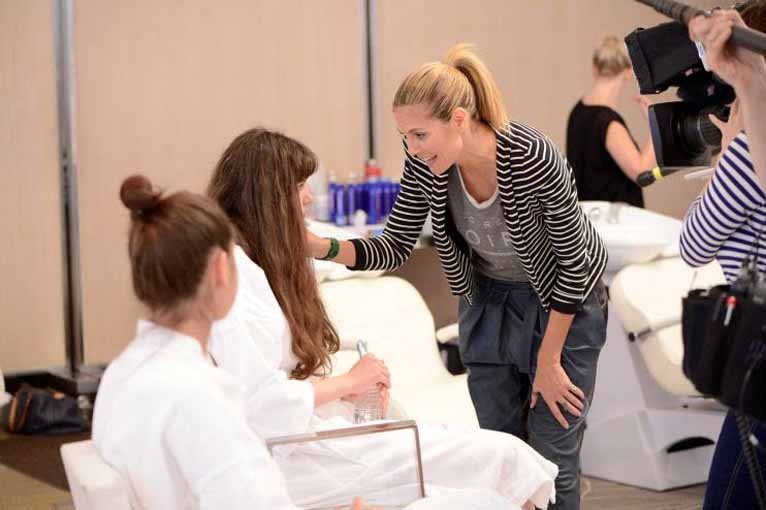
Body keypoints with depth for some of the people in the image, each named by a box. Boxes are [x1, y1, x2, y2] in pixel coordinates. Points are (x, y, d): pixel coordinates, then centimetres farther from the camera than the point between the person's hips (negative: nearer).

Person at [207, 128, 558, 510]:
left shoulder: (257, 261, 15)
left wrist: (346, 388, 1)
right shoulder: (234, 272, -17)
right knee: (495, 456, -12)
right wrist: (347, 382, -11)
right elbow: (259, 405, -23)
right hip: (286, 455, -10)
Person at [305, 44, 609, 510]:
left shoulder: (532, 157, -33)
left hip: (561, 299, -5)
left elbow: (573, 260, -22)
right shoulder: (424, 165, -19)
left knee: (551, 455, -2)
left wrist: (549, 361, -15)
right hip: (488, 297, 5)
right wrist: (321, 246, -26)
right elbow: (397, 247, -8)